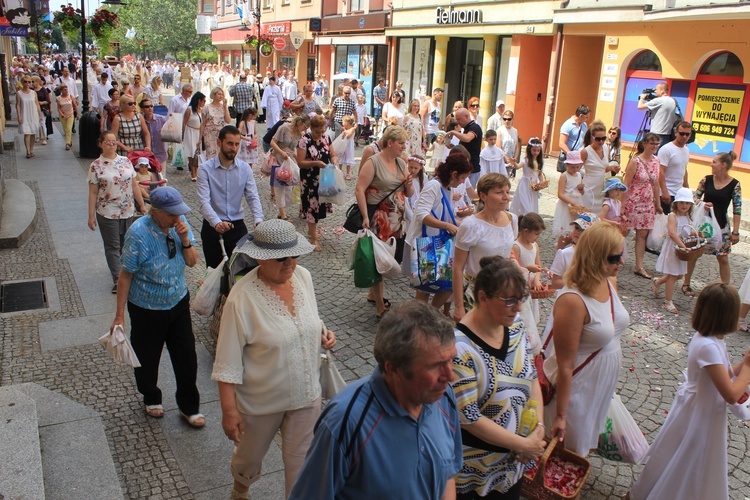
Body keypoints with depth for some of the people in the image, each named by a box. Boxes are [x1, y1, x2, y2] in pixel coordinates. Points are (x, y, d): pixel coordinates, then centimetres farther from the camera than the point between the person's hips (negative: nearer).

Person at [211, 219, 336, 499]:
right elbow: (227, 362, -19)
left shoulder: (304, 277, -9)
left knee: (301, 461, 16)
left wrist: (323, 332, -10)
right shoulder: (242, 298, -25)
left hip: (306, 394, 3)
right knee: (250, 455, 25)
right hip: (261, 401, -3)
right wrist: (229, 410, -16)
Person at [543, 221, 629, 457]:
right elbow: (565, 366, -25)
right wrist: (560, 416, -19)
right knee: (573, 457, 13)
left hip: (603, 385, 8)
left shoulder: (608, 283, -4)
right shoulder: (573, 301, -30)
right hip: (576, 388, -8)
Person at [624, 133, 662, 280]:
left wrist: (658, 203, 17)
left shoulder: (656, 161, 6)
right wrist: (622, 204, -16)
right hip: (633, 202, -6)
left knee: (642, 234, 6)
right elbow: (626, 183, -13)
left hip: (648, 203, 6)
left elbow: (656, 184, 14)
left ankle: (639, 266, 10)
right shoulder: (635, 161, -13)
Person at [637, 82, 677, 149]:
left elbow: (640, 106, -9)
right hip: (667, 135, 8)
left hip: (657, 135, -8)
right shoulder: (673, 101, 13)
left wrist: (642, 98, 11)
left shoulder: (658, 100, -11)